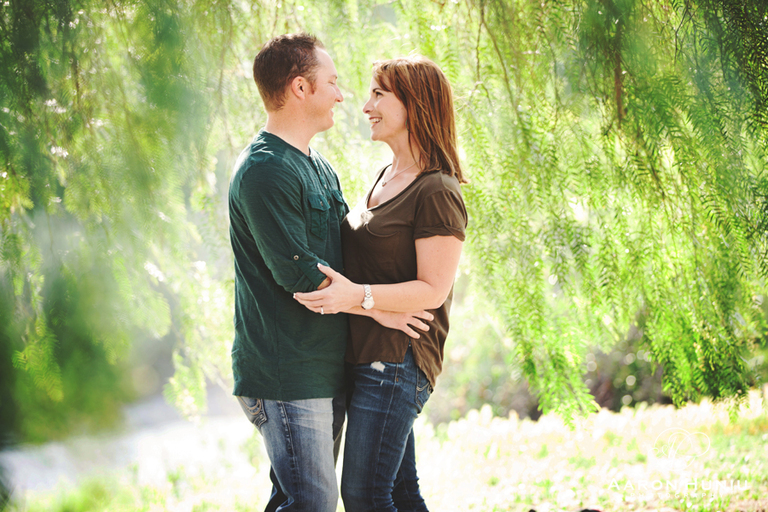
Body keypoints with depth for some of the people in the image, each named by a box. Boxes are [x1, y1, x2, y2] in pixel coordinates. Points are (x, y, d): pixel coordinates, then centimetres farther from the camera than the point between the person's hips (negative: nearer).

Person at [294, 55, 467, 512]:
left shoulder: (437, 193, -14)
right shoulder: (386, 178, 16)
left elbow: (432, 290, -18)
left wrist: (358, 295, -28)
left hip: (397, 359, -9)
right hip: (370, 356, 9)